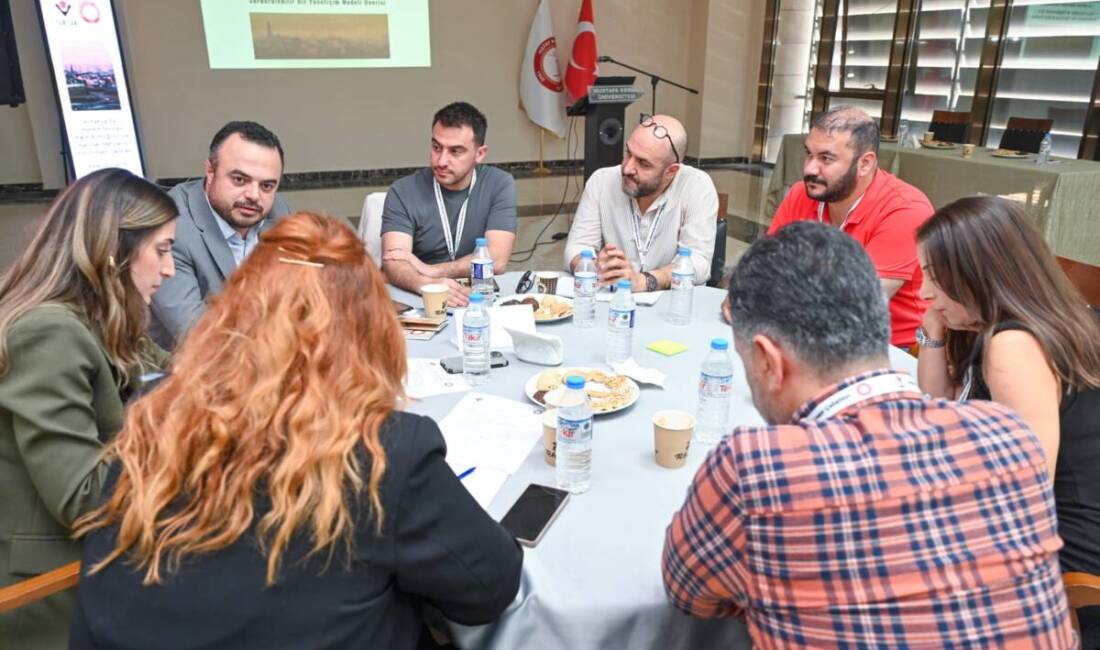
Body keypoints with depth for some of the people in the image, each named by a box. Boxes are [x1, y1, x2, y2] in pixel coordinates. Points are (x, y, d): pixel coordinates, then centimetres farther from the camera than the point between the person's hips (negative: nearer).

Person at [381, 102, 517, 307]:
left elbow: (496, 260, -11)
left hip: (481, 298, 1)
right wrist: (428, 284, -35)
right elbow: (393, 265, -15)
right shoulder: (402, 192, -3)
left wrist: (428, 270, -13)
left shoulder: (500, 185, -2)